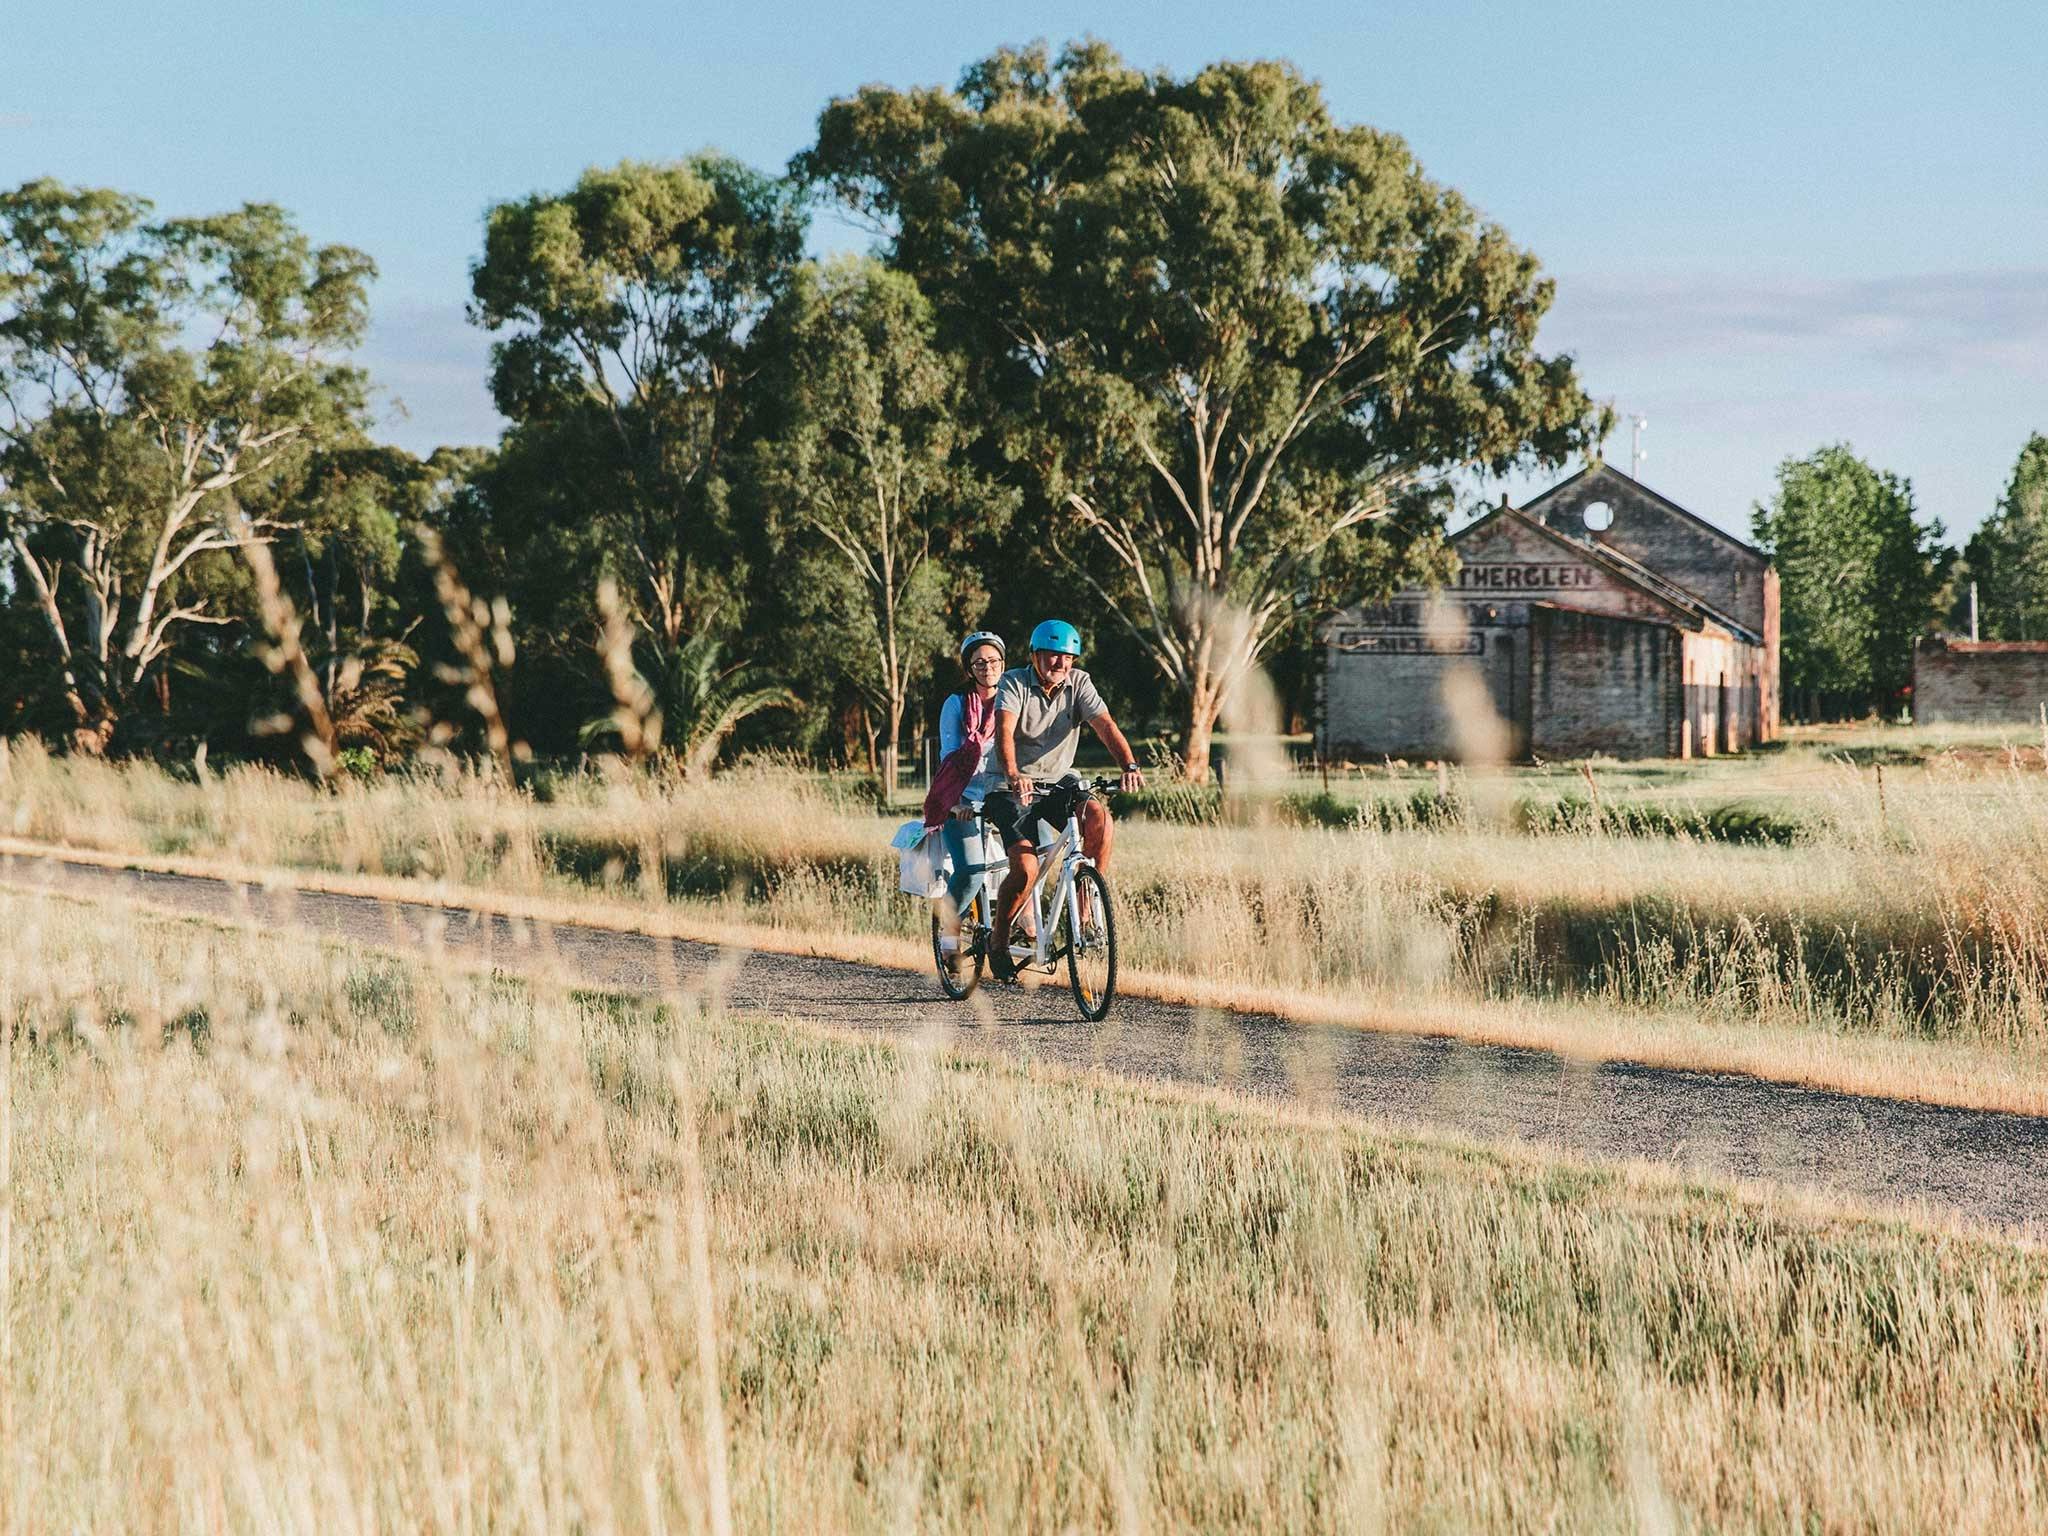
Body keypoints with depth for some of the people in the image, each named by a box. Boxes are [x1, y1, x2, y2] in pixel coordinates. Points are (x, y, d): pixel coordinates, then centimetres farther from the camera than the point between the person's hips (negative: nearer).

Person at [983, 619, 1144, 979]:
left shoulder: (1078, 683, -2)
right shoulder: (1014, 683, -12)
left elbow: (1105, 725, -16)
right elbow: (1005, 732, -28)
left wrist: (1129, 766, -34)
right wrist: (1013, 776, -47)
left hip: (1058, 783, 4)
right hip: (1015, 789, -3)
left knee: (1099, 816, -27)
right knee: (1025, 869, -21)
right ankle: (999, 945, 2)